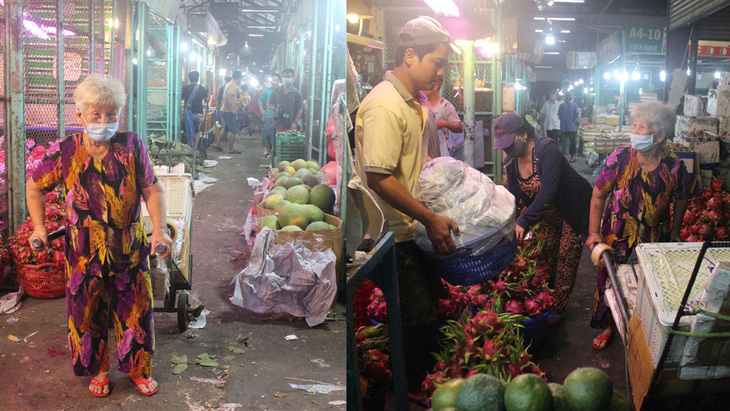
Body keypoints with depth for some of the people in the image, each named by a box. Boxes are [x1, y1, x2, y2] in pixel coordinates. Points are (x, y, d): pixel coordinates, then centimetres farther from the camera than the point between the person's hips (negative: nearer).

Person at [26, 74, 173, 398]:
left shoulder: (131, 146, -8)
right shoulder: (64, 152, -7)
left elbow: (152, 189, -5)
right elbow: (34, 188, 8)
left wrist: (159, 229, -16)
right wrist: (39, 227, -1)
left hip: (130, 249, 0)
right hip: (84, 252, 0)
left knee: (135, 311, 11)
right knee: (88, 314, 13)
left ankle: (137, 368, 32)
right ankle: (98, 370, 35)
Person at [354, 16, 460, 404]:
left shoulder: (412, 102, 11)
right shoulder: (383, 105, -22)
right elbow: (379, 178, -28)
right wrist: (431, 219, -25)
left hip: (416, 225, 10)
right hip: (394, 233, -10)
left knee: (431, 296, 19)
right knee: (415, 310, 2)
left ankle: (426, 371, 37)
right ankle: (416, 386, 22)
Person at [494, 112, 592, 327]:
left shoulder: (546, 150, -32)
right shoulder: (512, 161, -8)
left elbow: (548, 192, -37)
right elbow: (512, 196, -1)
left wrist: (523, 221, -38)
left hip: (574, 206, -7)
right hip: (549, 211, 7)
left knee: (566, 255, -4)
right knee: (545, 253, 8)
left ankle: (558, 308, 4)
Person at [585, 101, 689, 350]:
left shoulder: (674, 167, -14)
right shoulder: (620, 158, -16)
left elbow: (680, 200, 5)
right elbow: (599, 195, -7)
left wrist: (674, 233, 12)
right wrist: (594, 232, -7)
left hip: (653, 244, 0)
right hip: (615, 240, 0)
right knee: (608, 283, 15)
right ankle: (607, 326, 41)